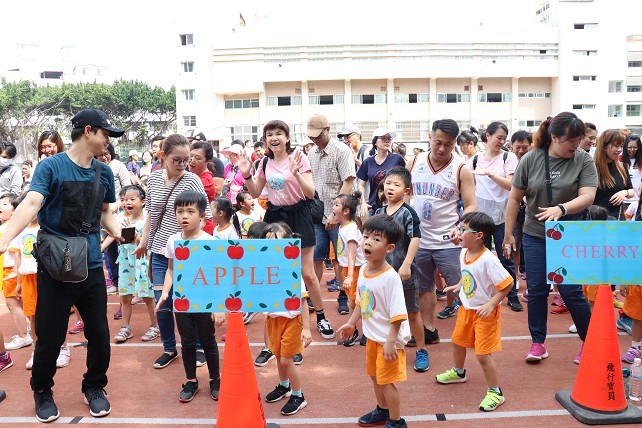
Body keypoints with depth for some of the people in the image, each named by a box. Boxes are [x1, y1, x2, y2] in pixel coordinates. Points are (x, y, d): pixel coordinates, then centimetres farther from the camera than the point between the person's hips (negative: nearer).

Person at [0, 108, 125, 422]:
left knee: (99, 335, 8)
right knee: (50, 338, 7)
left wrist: (118, 232, -4)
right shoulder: (50, 166, -7)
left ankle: (94, 387, 32)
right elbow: (31, 203, -21)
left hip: (91, 267, 4)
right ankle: (42, 392, 33)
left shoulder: (104, 173, 7)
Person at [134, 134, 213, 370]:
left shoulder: (192, 180, -11)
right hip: (159, 251, 4)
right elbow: (151, 213, 14)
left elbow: (204, 216, -12)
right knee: (162, 303, 6)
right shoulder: (154, 178, 3)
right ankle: (169, 348, 26)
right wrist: (144, 241, 17)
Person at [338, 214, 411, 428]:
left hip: (389, 338, -8)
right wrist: (351, 323, 16)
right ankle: (382, 410, 46)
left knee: (386, 380, 5)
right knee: (375, 376, 23)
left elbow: (397, 314, -25)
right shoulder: (364, 270, -3)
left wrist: (390, 342, -26)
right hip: (372, 336, 8)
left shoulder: (391, 277, -27)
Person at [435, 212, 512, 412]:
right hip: (466, 308, 9)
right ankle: (458, 372, 52)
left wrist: (491, 304, -27)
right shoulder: (464, 254, -4)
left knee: (482, 354, -5)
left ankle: (495, 392, 14)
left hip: (485, 312, -9)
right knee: (457, 341, 25)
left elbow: (507, 283, -26)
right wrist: (458, 286, 2)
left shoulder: (488, 260, -29)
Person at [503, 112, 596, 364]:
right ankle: (538, 342, 22)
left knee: (571, 291, -2)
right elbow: (515, 198, 1)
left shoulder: (583, 160, -6)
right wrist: (508, 234, 3)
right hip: (535, 236, 2)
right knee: (536, 291, 7)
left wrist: (561, 208, -35)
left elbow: (588, 197, -16)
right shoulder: (530, 160, -4)